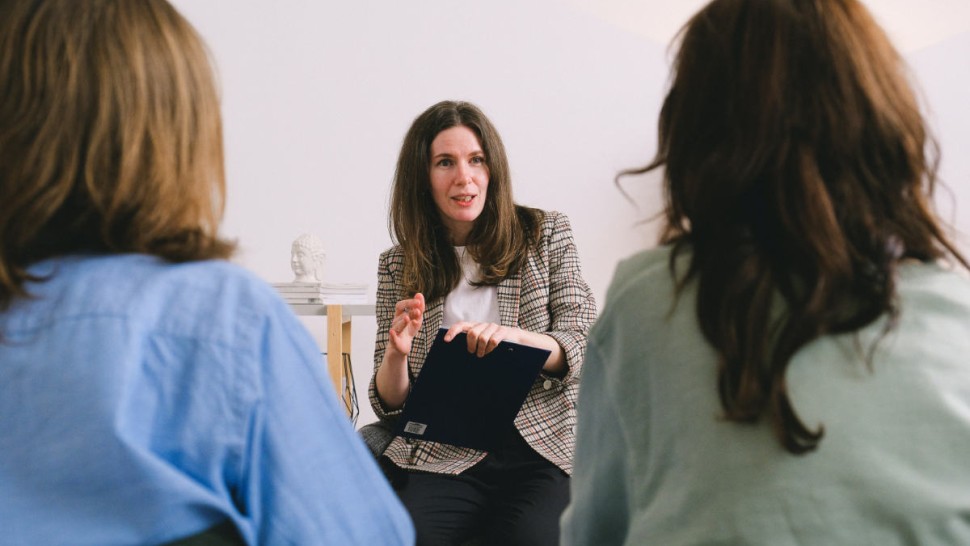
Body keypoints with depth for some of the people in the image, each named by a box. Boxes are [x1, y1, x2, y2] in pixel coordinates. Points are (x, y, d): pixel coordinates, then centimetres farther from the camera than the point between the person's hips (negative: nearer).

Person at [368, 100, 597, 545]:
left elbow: (583, 350, -1)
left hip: (539, 449, -1)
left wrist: (511, 335, -20)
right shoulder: (398, 266, 10)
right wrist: (396, 353, -13)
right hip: (442, 456, 1)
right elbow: (389, 405, 10)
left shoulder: (547, 234, 8)